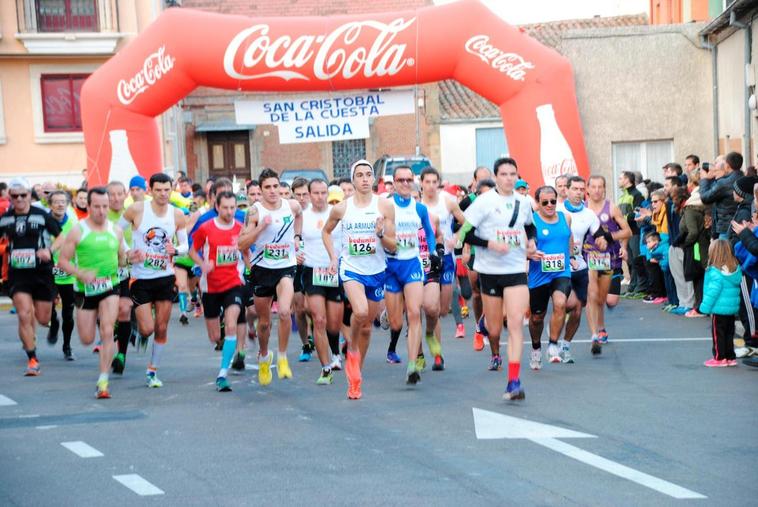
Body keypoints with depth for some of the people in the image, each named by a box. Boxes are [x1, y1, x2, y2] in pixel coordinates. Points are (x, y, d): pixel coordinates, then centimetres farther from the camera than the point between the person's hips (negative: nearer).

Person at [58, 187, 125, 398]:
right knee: (87, 339, 7)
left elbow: (122, 259, 17)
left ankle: (103, 381, -10)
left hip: (110, 287, 1)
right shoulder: (77, 231, -5)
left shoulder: (116, 231, 5)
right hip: (85, 289, -1)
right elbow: (63, 261, -5)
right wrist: (81, 274, -21)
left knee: (107, 333, -15)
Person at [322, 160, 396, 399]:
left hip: (376, 271, 2)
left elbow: (392, 247, -1)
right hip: (351, 269, -2)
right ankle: (351, 349, 1)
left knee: (367, 325, 9)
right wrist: (333, 257, 6)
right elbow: (326, 231, 18)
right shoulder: (341, 208, -2)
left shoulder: (385, 206, -3)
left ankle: (355, 375, 25)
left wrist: (381, 234, -21)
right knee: (360, 312, -28)